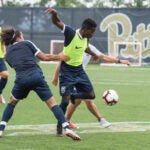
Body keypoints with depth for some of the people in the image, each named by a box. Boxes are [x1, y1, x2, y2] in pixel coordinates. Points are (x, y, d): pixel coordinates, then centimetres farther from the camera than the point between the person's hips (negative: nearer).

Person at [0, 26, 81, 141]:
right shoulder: (27, 43, 15)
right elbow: (44, 57, 13)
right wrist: (58, 57, 27)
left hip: (21, 79, 2)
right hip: (36, 75, -2)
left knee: (12, 102, 27)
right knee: (52, 103, -1)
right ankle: (67, 128, -17)